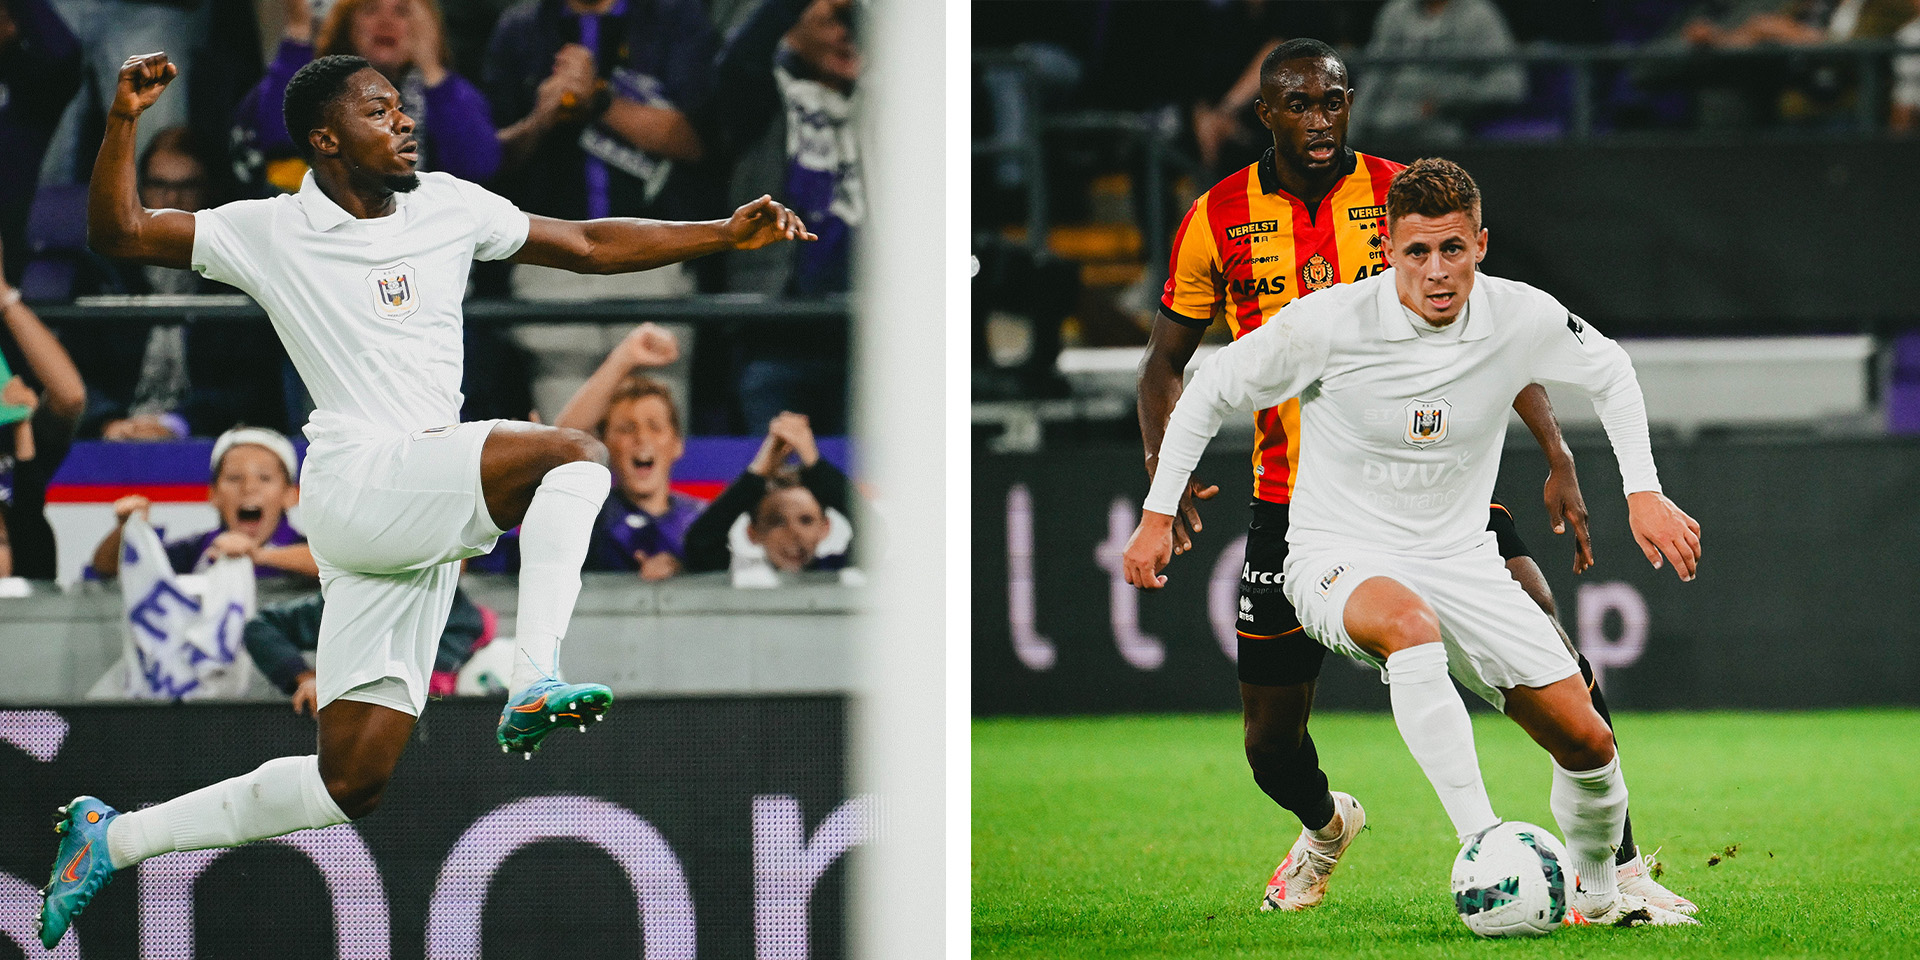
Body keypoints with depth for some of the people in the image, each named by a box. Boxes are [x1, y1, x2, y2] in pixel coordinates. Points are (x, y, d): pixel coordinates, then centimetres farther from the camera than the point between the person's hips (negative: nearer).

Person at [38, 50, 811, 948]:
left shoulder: (447, 206, 15)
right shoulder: (270, 233, 3)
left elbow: (587, 244, 20)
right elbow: (119, 231, 3)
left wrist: (725, 233, 13)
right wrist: (123, 122, -12)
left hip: (424, 524, 6)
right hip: (358, 483, -6)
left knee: (348, 786, 2)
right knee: (574, 454, -25)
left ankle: (113, 839, 14)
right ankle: (534, 681, -34)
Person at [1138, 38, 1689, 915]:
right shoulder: (1219, 220, -1)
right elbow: (1165, 359, 10)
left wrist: (1558, 460, -9)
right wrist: (1163, 469, -8)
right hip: (1294, 501, 1)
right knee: (1271, 741, 6)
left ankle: (1616, 868, -12)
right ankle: (1325, 827, 42)